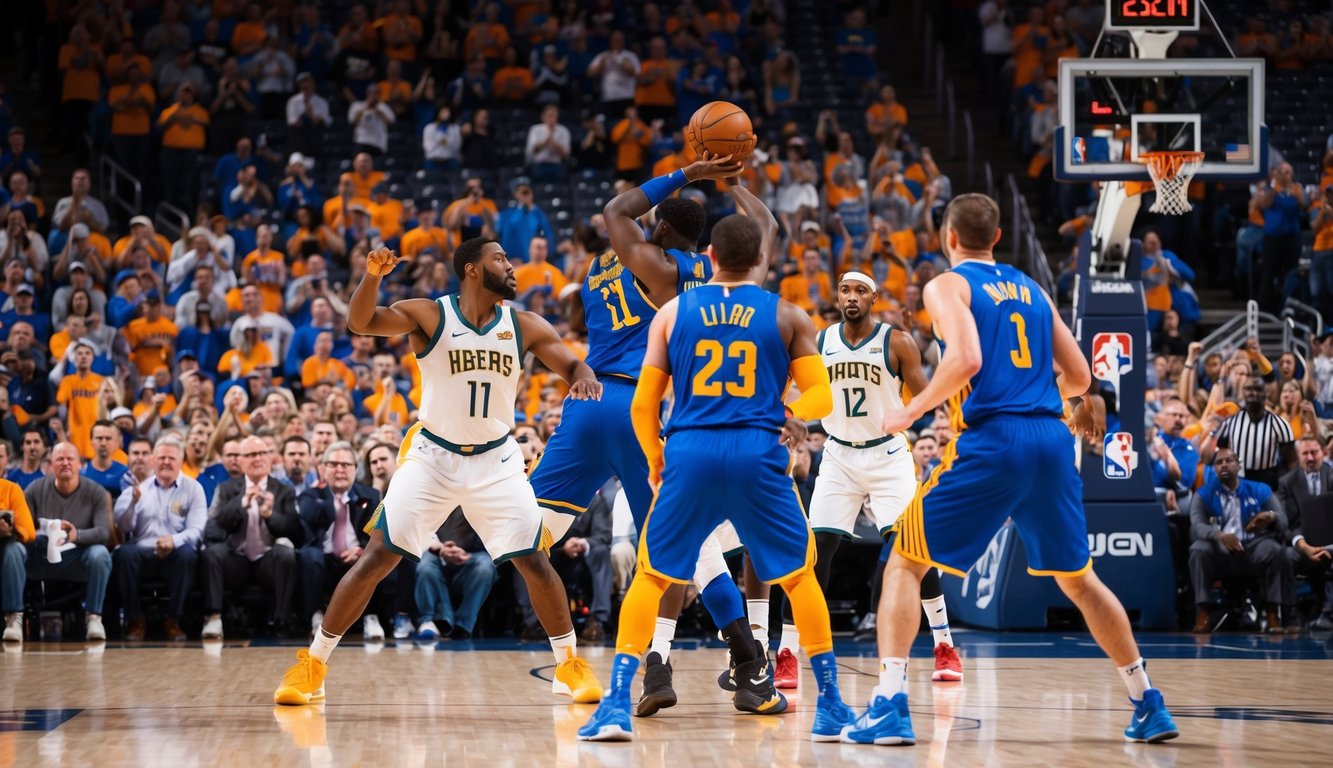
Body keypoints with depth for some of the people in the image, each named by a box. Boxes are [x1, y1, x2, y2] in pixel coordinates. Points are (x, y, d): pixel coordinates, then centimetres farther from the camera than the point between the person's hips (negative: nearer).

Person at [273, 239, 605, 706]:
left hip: (495, 461, 2)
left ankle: (570, 666, 14)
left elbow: (570, 364, -3)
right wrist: (373, 276, -43)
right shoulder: (429, 316, -12)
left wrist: (583, 377, -28)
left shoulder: (525, 327, -3)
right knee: (377, 557, -7)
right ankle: (312, 665, 1)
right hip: (432, 456, -2)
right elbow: (359, 322, -23)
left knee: (534, 560, -3)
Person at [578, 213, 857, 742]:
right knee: (800, 576, 15)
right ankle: (829, 707, 13)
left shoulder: (673, 312, 9)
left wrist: (655, 462, 23)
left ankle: (615, 707, 1)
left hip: (689, 454, 1)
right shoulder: (787, 316, 7)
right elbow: (822, 397, 6)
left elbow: (642, 407, 9)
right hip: (759, 455, 0)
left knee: (651, 576, 12)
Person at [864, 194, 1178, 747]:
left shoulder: (947, 286, 3)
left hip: (991, 441, -5)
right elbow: (1079, 377, 18)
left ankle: (890, 706, -8)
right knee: (1077, 577, 20)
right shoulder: (1030, 288, 20)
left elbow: (966, 360, -16)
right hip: (1052, 438, 5)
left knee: (904, 563, 5)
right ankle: (1148, 705, 20)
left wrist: (912, 411, -4)